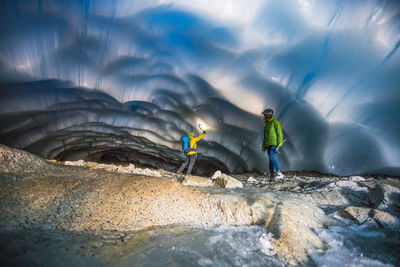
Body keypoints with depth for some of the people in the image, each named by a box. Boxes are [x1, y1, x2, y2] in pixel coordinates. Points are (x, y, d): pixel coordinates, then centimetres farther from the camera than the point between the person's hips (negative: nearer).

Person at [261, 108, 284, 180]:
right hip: (269, 144, 8)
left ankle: (279, 174, -11)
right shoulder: (267, 124, 16)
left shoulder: (275, 122, -11)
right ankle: (272, 175, 8)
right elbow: (265, 136, 20)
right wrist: (264, 146, 18)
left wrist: (279, 145, -21)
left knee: (272, 157, -20)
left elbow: (280, 134, -15)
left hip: (275, 143, -8)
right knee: (271, 158, 5)